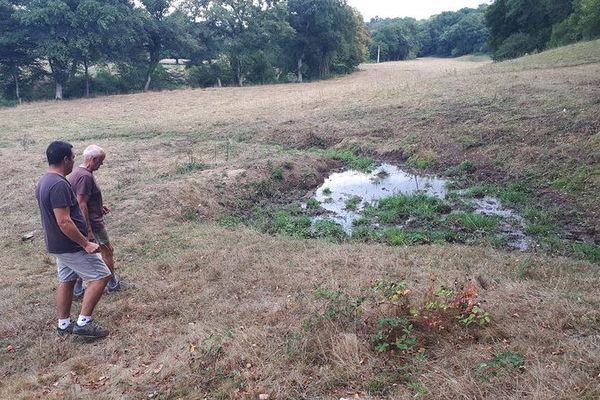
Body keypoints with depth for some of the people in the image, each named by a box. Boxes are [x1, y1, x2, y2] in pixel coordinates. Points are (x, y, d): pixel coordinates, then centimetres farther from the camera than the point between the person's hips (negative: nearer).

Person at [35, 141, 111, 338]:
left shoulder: (44, 181, 7)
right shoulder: (59, 184, -26)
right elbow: (64, 221, -29)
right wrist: (86, 244, -23)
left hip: (57, 244, 10)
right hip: (71, 245, -10)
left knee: (66, 280, 19)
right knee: (101, 276, -3)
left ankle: (64, 323, 29)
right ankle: (83, 322, 0)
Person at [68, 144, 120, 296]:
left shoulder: (76, 172, 9)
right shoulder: (86, 176, -23)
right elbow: (82, 205, -26)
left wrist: (99, 206, 20)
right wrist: (89, 230, -25)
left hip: (81, 224, 10)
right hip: (91, 223, -9)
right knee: (107, 252, 8)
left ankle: (78, 288, 24)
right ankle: (112, 283, 23)